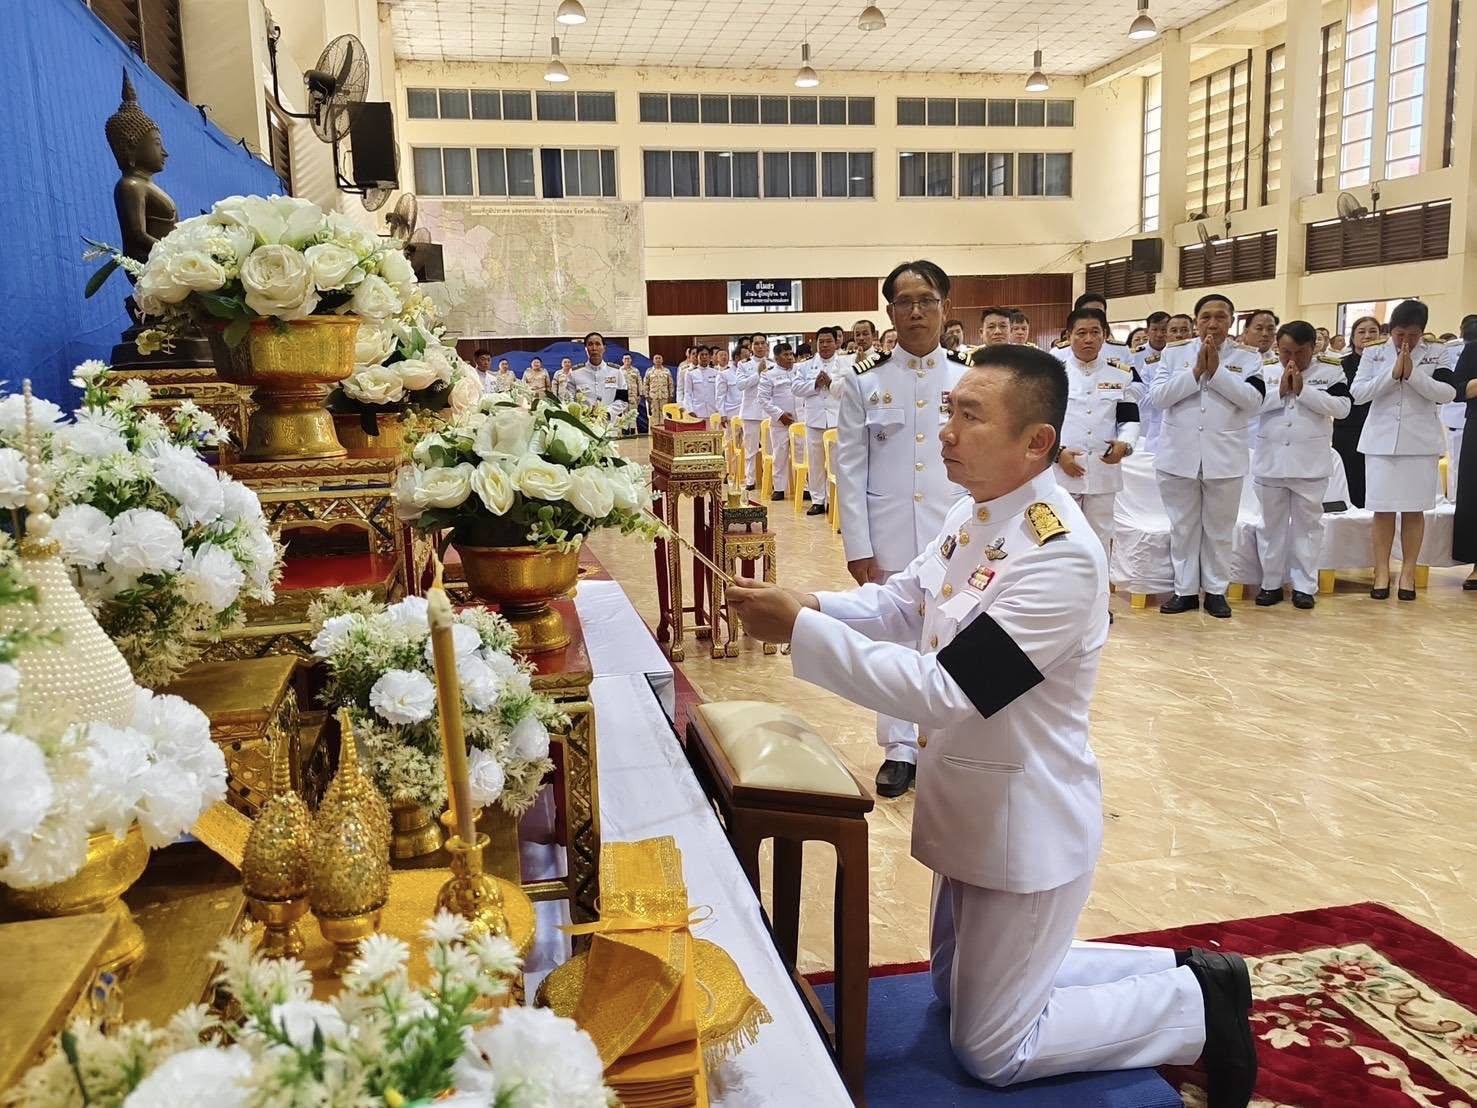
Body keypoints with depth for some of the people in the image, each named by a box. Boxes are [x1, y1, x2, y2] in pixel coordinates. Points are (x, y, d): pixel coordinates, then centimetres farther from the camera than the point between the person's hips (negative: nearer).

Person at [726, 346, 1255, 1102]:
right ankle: (1173, 973, 34)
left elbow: (943, 690, -33)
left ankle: (1198, 1005, 21)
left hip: (1025, 824, -9)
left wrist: (800, 632, -32)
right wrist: (810, 605, -12)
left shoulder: (1061, 556, -29)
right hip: (973, 808, 9)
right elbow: (901, 606, 7)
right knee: (961, 990, 26)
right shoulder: (973, 513, -2)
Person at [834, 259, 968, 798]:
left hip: (954, 534, 0)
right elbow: (850, 468, -1)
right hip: (889, 536, 0)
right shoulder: (864, 383, 1)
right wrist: (857, 546, -5)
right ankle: (899, 749, 22)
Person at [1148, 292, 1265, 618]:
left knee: (1219, 528, 9)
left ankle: (1216, 590, 19)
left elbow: (1253, 400, -12)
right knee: (1182, 527, 9)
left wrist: (1216, 371, -15)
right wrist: (1196, 371, -14)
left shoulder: (1247, 358, 2)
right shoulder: (1174, 353, 4)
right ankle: (1185, 589, 19)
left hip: (1224, 456, 0)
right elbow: (1157, 396, -7)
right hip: (1179, 454, 1)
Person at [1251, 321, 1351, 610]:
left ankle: (1304, 585, 12)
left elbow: (1342, 407, -11)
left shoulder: (1330, 370, -1)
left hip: (1310, 463, -2)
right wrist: (1280, 390, -14)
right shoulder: (1264, 371, 3)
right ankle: (1271, 582, 18)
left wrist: (1303, 390, -15)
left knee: (1307, 524, 5)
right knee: (1271, 523, 9)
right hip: (1270, 460, 2)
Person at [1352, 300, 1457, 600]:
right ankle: (1381, 572, 10)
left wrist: (1413, 374, -17)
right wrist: (1392, 373, -15)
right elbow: (1358, 392, -6)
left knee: (1414, 509, 4)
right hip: (1382, 440, 0)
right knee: (1383, 509, 1)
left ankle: (1408, 572, 13)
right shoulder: (1373, 354, 3)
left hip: (1421, 442, 0)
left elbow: (1447, 393, -7)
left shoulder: (1436, 354, 3)